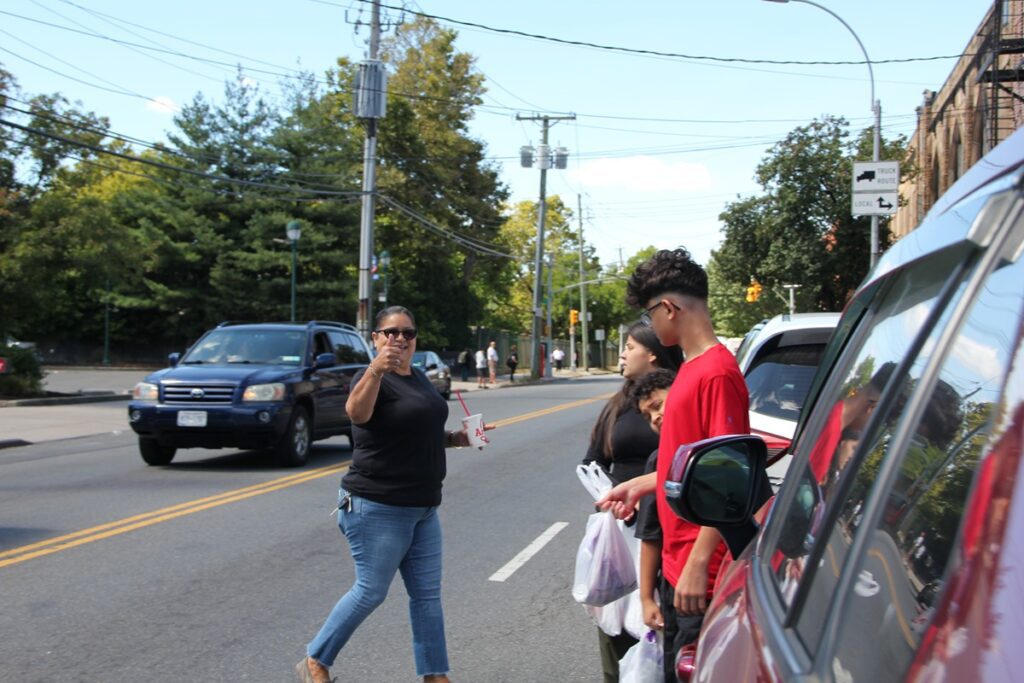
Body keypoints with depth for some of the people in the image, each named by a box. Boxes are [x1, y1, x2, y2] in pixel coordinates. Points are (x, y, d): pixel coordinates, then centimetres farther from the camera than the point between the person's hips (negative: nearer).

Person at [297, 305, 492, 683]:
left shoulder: (419, 377, 12)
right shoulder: (373, 379, -14)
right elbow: (357, 412, -38)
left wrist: (455, 438, 7)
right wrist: (375, 370, -56)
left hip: (422, 508, 8)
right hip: (377, 508, -8)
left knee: (427, 594, 9)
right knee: (371, 591, 0)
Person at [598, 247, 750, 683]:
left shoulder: (717, 373, -19)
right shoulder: (691, 369, 10)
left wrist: (698, 564, -22)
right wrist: (641, 484, 21)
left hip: (701, 572, -10)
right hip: (675, 563, 10)